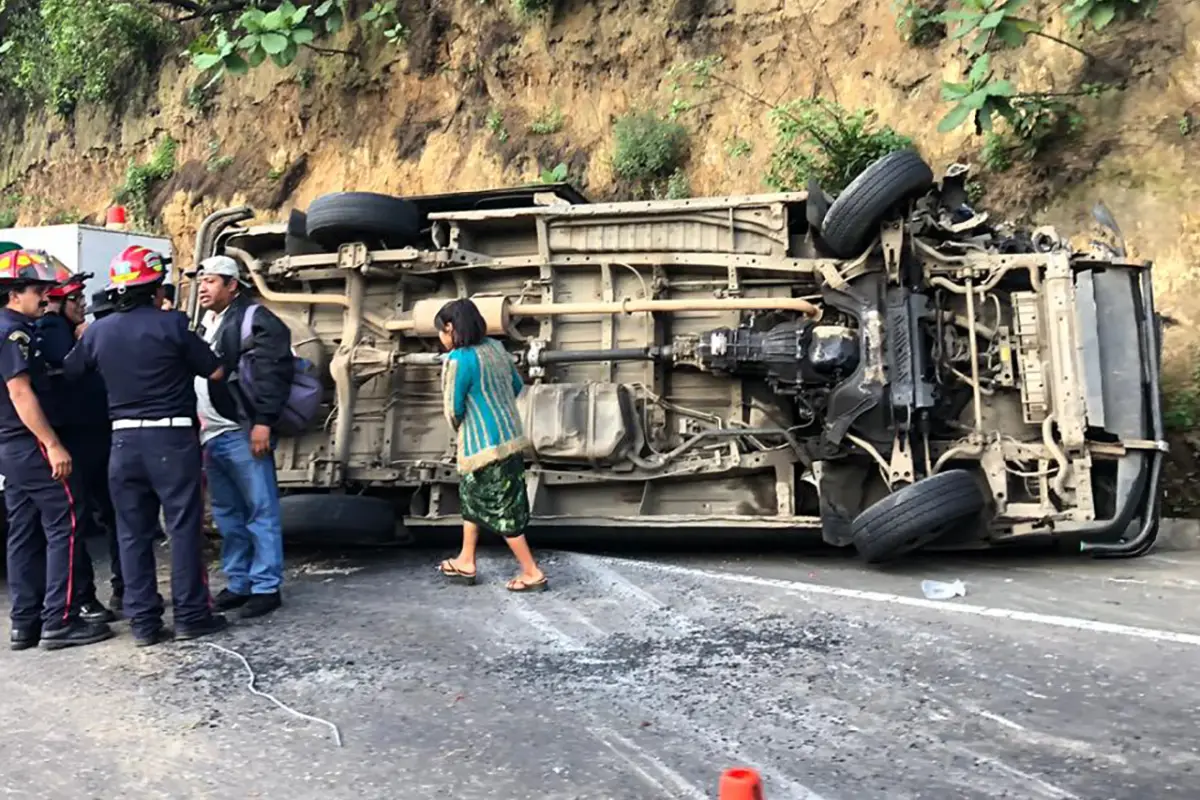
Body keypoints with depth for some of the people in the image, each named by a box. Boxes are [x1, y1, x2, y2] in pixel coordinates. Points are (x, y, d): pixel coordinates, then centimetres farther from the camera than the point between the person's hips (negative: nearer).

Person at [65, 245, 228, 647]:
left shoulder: (97, 331, 4)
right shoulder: (171, 324, -9)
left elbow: (69, 372, 17)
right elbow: (215, 372, -3)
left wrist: (82, 337, 34)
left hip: (124, 440, 4)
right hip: (171, 437, -4)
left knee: (133, 532, 9)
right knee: (183, 527, 3)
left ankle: (143, 621, 11)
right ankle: (190, 614, 7)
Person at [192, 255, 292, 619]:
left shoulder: (255, 319, -7)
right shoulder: (205, 325, 21)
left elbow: (273, 372, -16)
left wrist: (262, 421, -22)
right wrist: (198, 427, 21)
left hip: (243, 433, -9)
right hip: (211, 436, 9)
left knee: (260, 511, -3)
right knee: (227, 515, 14)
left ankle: (266, 587, 2)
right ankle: (239, 583, 22)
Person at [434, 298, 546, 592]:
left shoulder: (458, 360, -18)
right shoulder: (495, 347, 5)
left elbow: (454, 409, -12)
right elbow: (517, 385, 15)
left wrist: (461, 433, 9)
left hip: (483, 446, -9)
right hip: (510, 437, 9)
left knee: (502, 509, 3)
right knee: (472, 497, 22)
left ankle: (532, 573, 11)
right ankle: (466, 562, 33)